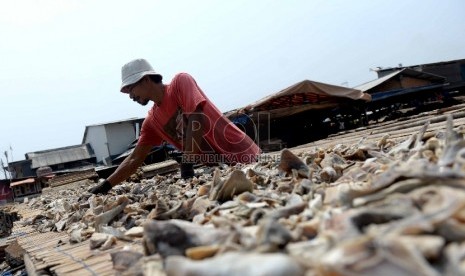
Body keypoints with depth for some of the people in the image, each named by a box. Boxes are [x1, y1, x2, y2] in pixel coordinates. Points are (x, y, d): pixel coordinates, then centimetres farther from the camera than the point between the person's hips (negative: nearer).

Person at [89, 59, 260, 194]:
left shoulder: (181, 82, -10)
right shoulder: (152, 121, 7)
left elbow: (196, 122, -22)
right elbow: (134, 159, 11)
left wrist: (186, 167, -23)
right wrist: (104, 187, 5)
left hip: (241, 155, -5)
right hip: (218, 168, 5)